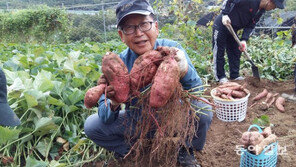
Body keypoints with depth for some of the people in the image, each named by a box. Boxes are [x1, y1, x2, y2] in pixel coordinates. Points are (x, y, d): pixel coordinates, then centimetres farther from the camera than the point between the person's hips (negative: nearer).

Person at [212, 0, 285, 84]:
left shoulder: (261, 11, -1)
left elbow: (250, 26, -2)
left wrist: (244, 40, -15)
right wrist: (225, 14, -29)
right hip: (221, 24, -8)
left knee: (235, 52, 9)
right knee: (219, 52, -3)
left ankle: (235, 76, 17)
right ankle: (220, 77, 5)